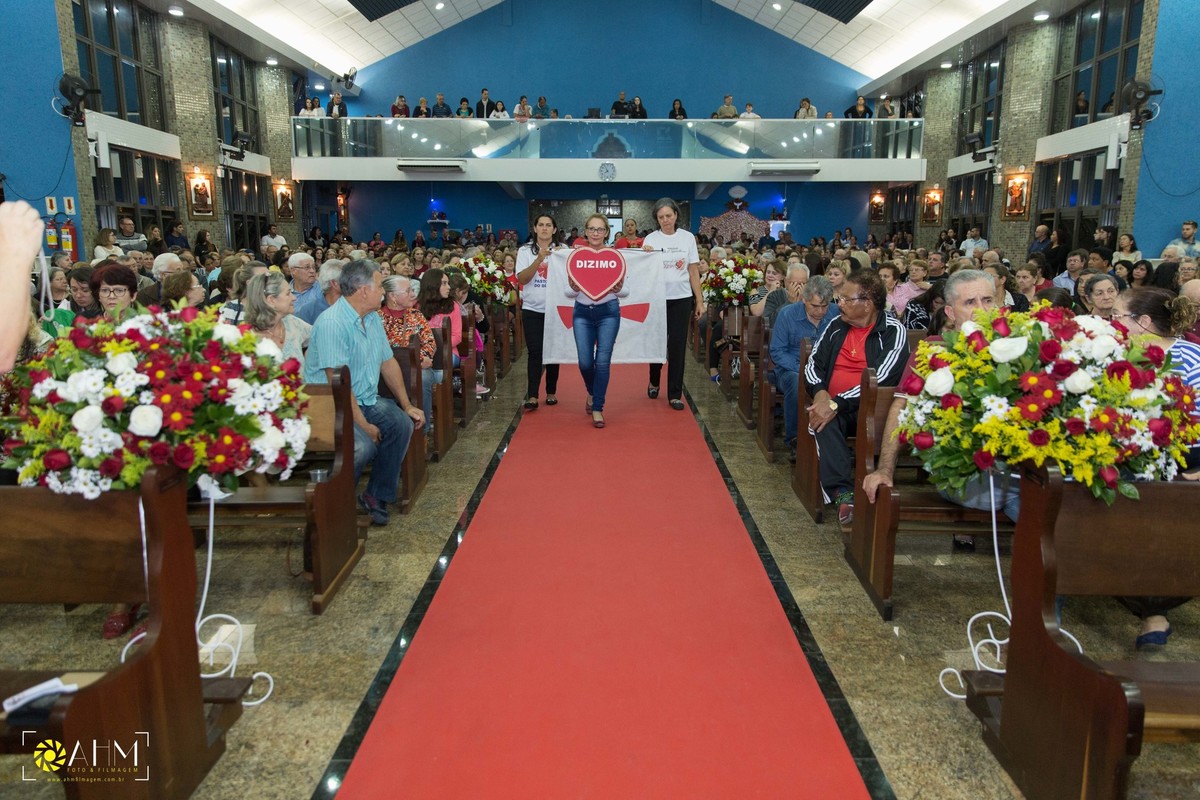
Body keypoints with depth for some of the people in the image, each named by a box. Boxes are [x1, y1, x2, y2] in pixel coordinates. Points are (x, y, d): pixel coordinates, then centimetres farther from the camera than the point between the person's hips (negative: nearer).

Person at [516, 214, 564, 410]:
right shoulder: (525, 251, 4)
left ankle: (551, 392, 17)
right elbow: (521, 279, -7)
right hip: (532, 309, -1)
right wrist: (539, 259, -17)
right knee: (535, 352, -5)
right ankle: (532, 397, -7)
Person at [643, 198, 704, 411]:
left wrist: (699, 301, 2)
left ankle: (675, 394, 7)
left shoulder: (687, 237, 3)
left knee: (677, 346, 0)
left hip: (681, 298, 0)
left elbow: (694, 272, 5)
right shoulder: (651, 239, 0)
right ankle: (654, 382, 33)